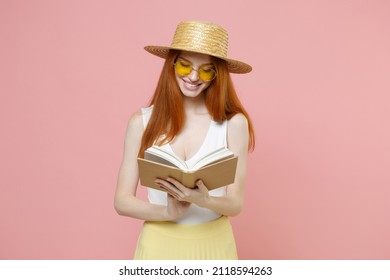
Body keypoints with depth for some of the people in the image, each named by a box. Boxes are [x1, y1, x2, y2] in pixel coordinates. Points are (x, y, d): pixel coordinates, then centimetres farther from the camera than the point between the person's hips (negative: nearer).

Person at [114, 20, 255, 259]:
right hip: (159, 245, 0)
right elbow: (122, 201, -5)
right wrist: (166, 212, -21)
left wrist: (203, 201, -27)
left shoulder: (233, 123, -11)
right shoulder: (142, 121, -8)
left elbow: (235, 204, -8)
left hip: (213, 244, 0)